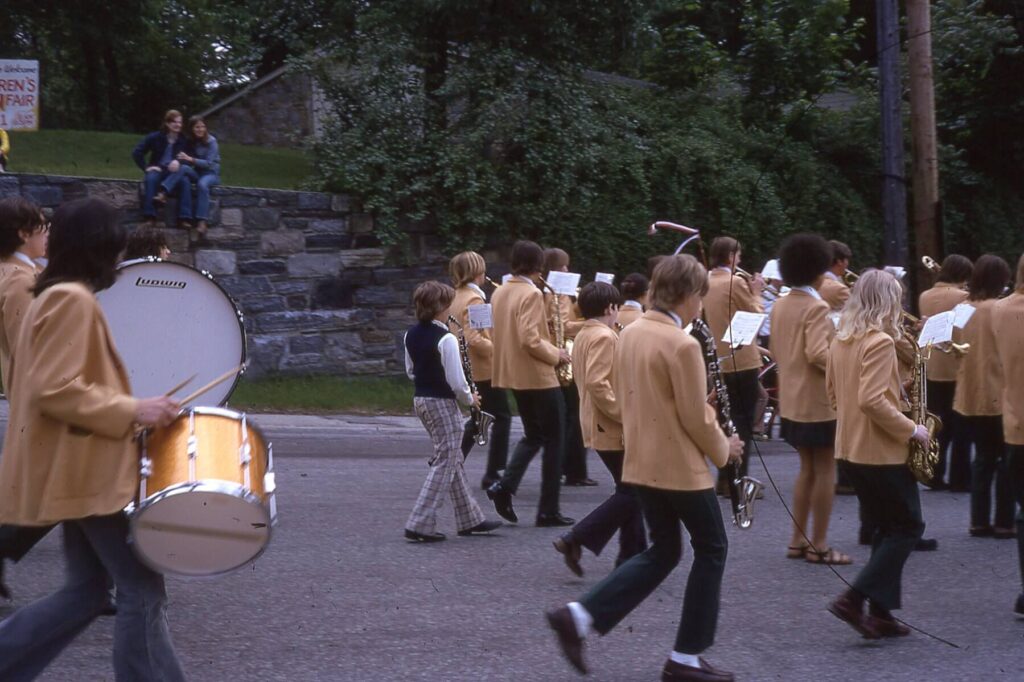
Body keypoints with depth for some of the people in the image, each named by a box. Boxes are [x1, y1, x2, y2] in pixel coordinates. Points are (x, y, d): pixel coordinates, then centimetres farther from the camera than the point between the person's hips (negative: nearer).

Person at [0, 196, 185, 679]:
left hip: (77, 468, 11)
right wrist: (133, 411, -22)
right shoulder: (74, 300, -15)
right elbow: (55, 389, -24)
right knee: (142, 590, -5)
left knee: (85, 591, 14)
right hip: (88, 470, -11)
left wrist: (122, 411, 20)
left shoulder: (52, 297, 17)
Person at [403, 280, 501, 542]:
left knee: (453, 460, 17)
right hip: (443, 403, -9)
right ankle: (420, 525, -5)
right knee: (444, 464, -1)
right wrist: (470, 399, -3)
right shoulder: (446, 339, -20)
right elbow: (456, 382, -20)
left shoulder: (411, 335, 4)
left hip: (420, 400, 9)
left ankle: (470, 520, 24)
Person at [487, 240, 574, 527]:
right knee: (553, 440, 3)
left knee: (533, 435, 20)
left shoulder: (500, 292, 8)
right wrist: (556, 355, -11)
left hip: (514, 374, 8)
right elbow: (530, 340, -25)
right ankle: (548, 510, 5)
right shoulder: (531, 294, -18)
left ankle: (505, 486, 0)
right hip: (538, 376, -8)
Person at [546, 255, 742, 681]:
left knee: (663, 552, 18)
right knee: (711, 550, 9)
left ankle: (579, 617, 6)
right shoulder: (682, 344, -19)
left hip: (641, 462, 8)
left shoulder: (630, 334, 6)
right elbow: (696, 419, -16)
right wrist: (723, 448, 1)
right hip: (681, 466, -8)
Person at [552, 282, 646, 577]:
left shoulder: (583, 336, 13)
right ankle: (575, 540, -8)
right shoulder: (604, 337, -18)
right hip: (612, 428, -10)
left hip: (597, 425, 10)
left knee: (629, 490, 15)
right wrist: (624, 414, -23)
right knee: (631, 493, -4)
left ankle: (632, 554, 17)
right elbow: (597, 383, -27)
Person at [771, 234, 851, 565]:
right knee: (825, 470, 0)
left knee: (807, 468, 17)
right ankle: (818, 546, 3)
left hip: (792, 399, 8)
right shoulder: (816, 307, -17)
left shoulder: (780, 305, 8)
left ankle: (798, 540, 18)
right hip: (819, 400, -8)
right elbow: (818, 354, -26)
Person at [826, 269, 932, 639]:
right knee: (908, 527, 3)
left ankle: (880, 613, 14)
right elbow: (873, 400, -27)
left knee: (887, 528, 16)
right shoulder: (880, 342, -18)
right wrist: (910, 429, -17)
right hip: (882, 451, -9)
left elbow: (832, 390, 18)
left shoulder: (842, 339, 9)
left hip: (850, 447, 9)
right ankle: (854, 599, -6)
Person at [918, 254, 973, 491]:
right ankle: (960, 479, 5)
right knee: (960, 427, 3)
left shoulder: (924, 297, 6)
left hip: (932, 369, 6)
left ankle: (934, 476, 10)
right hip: (957, 368, -5)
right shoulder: (962, 297, -13)